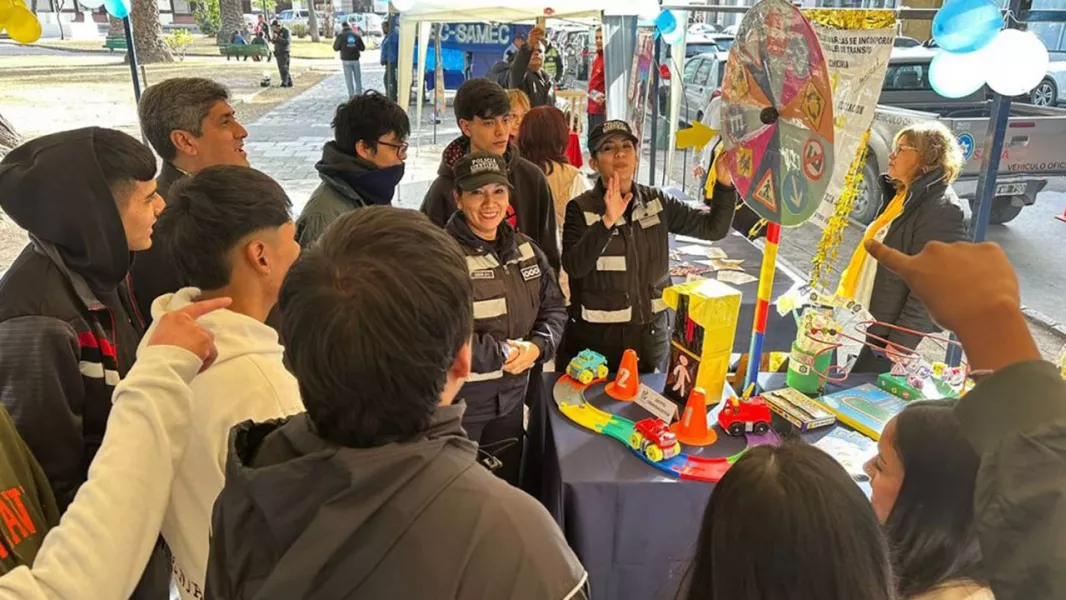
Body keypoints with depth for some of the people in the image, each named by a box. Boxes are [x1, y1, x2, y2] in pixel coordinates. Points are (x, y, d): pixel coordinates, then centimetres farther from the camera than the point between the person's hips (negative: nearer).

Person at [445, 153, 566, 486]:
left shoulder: (525, 250, 5)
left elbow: (554, 307, 9)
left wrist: (536, 347, -11)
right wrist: (501, 353, -20)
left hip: (511, 396, 7)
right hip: (455, 400, -6)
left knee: (506, 489, 24)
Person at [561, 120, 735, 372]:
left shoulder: (655, 202, 1)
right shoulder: (581, 208, -10)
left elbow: (713, 227, 1)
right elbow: (574, 266, -24)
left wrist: (725, 183, -14)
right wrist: (607, 221, -36)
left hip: (651, 335, 4)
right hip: (595, 337, -3)